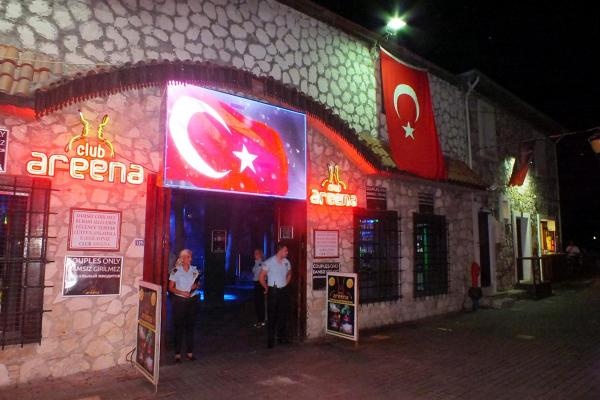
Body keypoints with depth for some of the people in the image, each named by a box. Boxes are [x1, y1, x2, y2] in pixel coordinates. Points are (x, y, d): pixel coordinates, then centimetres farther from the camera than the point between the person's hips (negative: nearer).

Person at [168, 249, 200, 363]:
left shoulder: (194, 270, 4)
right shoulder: (176, 271, -6)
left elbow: (198, 284, 14)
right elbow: (171, 288, -5)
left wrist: (196, 286, -9)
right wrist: (182, 293, -18)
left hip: (191, 301, 3)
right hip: (179, 301, -3)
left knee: (190, 326, 7)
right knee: (179, 327, 1)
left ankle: (190, 352, 17)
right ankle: (177, 354, 10)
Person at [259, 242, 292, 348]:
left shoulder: (286, 262, 4)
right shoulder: (269, 262, -12)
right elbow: (261, 277, -6)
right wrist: (266, 288, 1)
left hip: (284, 291, 5)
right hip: (273, 291, -5)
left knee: (283, 315, 11)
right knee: (272, 316, -1)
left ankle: (282, 337, 23)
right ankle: (270, 340, 8)